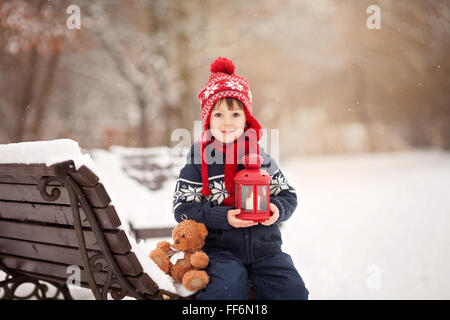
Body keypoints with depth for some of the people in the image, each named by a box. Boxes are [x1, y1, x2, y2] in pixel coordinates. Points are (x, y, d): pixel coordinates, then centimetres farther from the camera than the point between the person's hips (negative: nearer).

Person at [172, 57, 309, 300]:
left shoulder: (260, 157, 8)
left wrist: (277, 209, -10)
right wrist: (224, 217, -15)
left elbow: (288, 195, 13)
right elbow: (183, 208, -4)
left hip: (264, 247, 3)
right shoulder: (199, 160, 1)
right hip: (221, 250, -2)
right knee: (220, 292, -29)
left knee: (294, 291, -16)